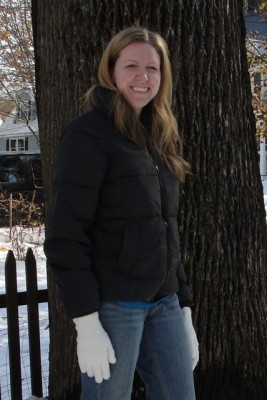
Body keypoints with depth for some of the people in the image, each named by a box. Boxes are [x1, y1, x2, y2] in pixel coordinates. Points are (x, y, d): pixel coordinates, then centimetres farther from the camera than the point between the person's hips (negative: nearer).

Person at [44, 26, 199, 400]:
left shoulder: (159, 138, 13)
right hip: (112, 303, -7)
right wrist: (86, 322, -18)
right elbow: (66, 235, -14)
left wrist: (184, 308, 13)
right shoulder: (89, 133, -9)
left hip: (163, 302, 7)